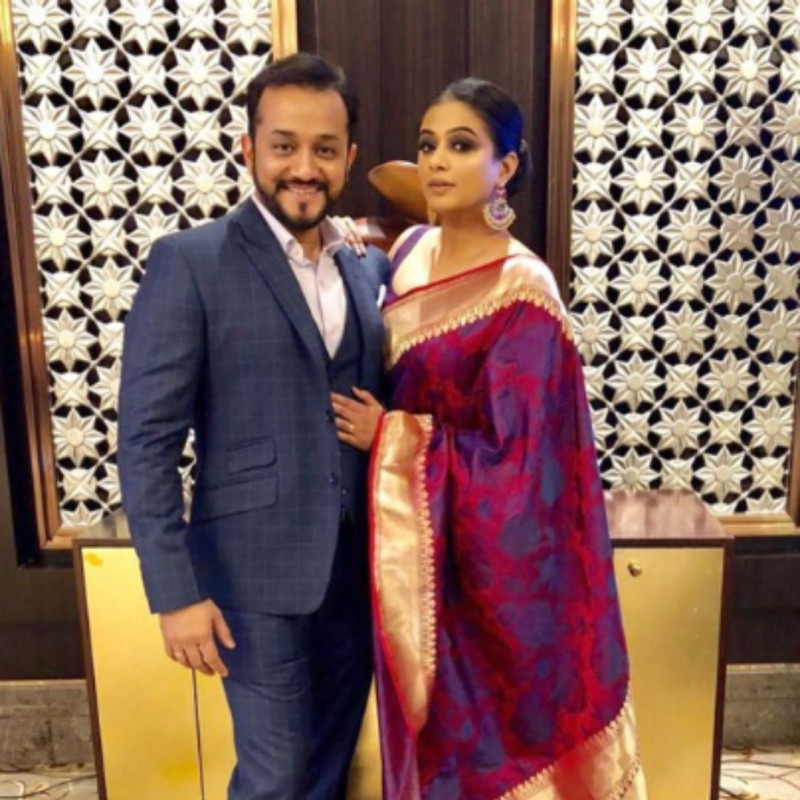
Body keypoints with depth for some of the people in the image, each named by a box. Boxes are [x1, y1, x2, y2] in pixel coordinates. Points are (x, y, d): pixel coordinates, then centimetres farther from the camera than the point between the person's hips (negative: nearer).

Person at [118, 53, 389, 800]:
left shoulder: (367, 269, 7)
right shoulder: (189, 262, -10)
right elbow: (145, 442, -12)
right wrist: (175, 593, -14)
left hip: (358, 567, 5)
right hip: (257, 574, -5)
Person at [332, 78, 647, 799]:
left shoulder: (522, 292, -20)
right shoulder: (412, 249, 2)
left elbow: (511, 454, -20)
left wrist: (390, 437, -16)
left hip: (483, 555, -6)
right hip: (411, 546, 6)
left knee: (480, 722, 13)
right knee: (429, 716, 23)